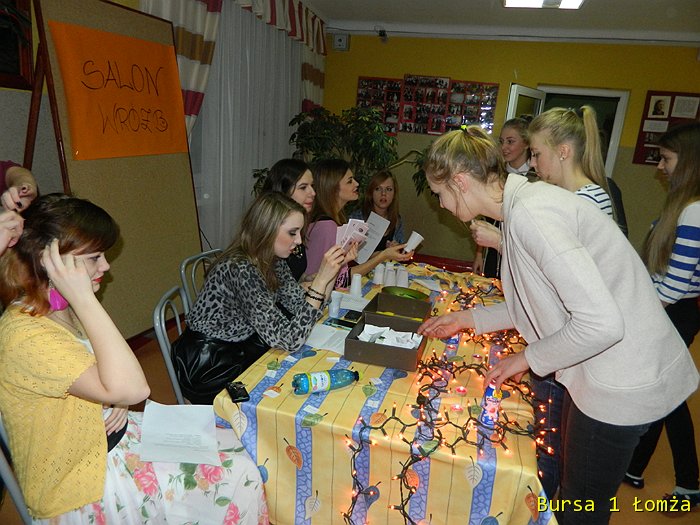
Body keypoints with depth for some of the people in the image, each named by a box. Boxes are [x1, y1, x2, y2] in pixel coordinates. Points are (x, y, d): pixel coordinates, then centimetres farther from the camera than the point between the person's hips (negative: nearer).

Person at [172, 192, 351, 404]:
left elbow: (302, 307, -2)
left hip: (241, 350, 7)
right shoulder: (240, 270, -30)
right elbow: (289, 340, -32)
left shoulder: (272, 260, -4)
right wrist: (321, 279, -34)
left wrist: (333, 272, -11)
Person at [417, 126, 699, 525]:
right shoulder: (525, 201, 5)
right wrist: (467, 319, 15)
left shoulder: (530, 213, -26)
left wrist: (530, 359, -15)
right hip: (602, 370, 9)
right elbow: (537, 305, 13)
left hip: (624, 383, -9)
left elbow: (602, 321, -30)